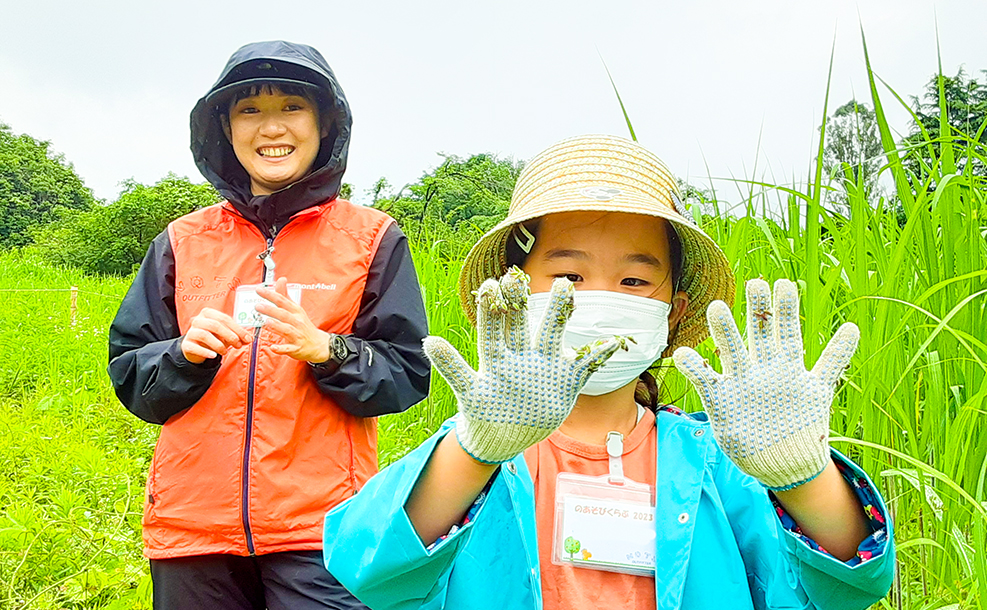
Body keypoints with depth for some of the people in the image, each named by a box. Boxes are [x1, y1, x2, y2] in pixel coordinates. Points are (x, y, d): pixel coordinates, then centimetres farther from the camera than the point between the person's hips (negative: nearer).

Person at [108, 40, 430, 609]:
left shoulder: (373, 239, 3)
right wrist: (186, 354, -11)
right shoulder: (182, 243, 9)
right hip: (191, 521, 3)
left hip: (322, 527, -2)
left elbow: (408, 375, -1)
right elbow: (130, 377, 10)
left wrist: (324, 349, -18)